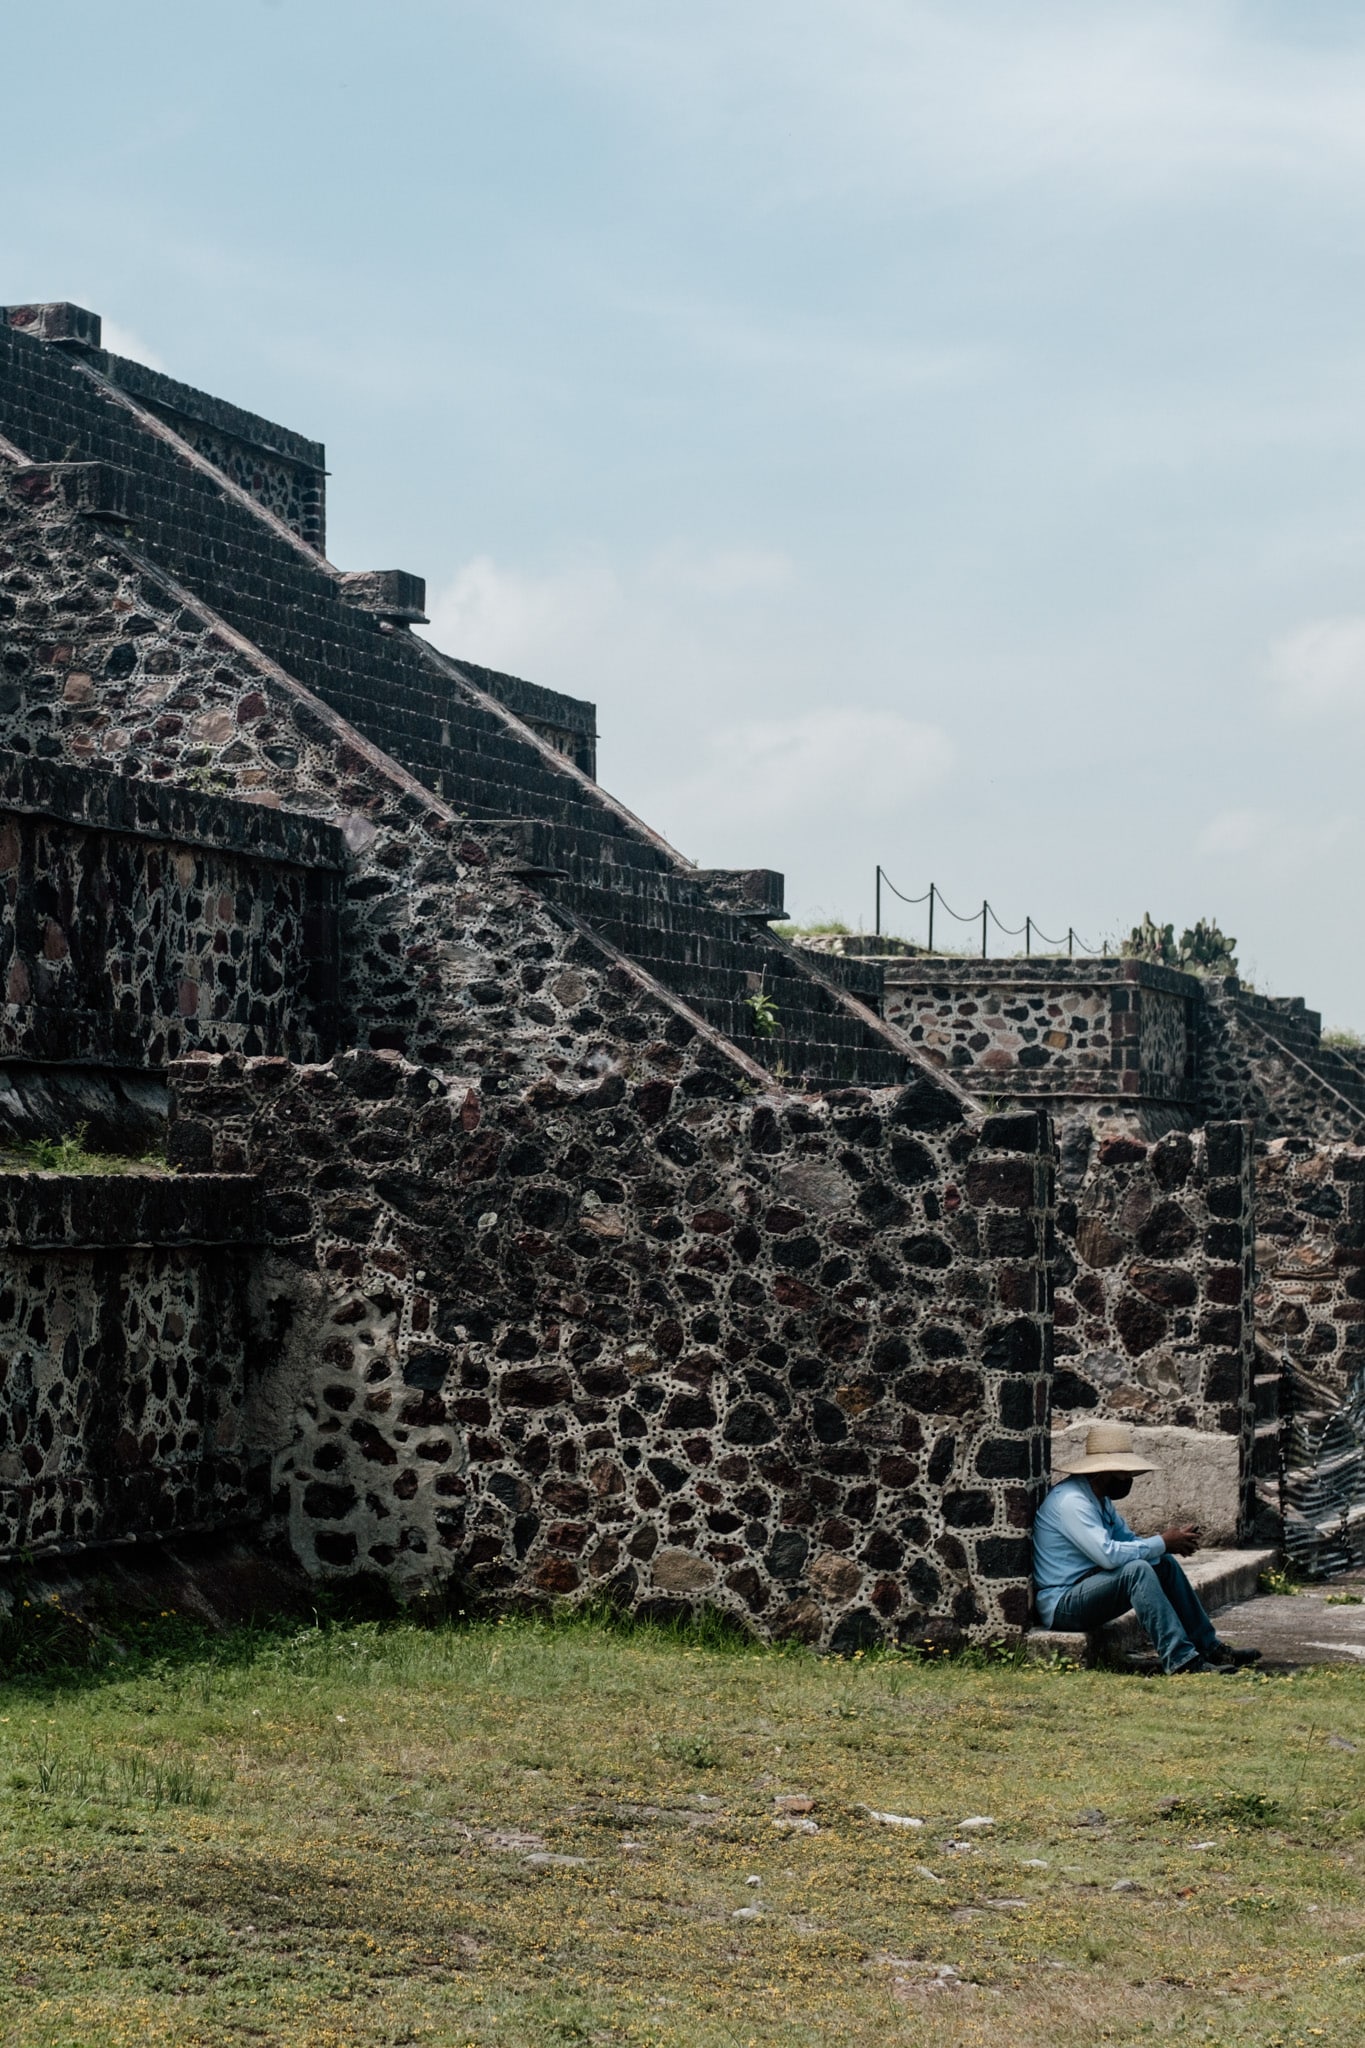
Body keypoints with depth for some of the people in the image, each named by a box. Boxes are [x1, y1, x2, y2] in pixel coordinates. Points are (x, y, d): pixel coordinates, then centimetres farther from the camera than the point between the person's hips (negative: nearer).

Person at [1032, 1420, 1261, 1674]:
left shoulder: (1099, 1498, 12)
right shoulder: (1071, 1501, -22)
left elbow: (1128, 1541, 14)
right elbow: (1109, 1554, -30)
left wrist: (1171, 1544, -6)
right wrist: (1162, 1543, -19)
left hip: (1086, 1590, 10)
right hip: (1062, 1603, -10)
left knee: (1165, 1564, 6)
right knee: (1137, 1569, -29)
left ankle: (1208, 1647, 7)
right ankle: (1179, 1660, -32)